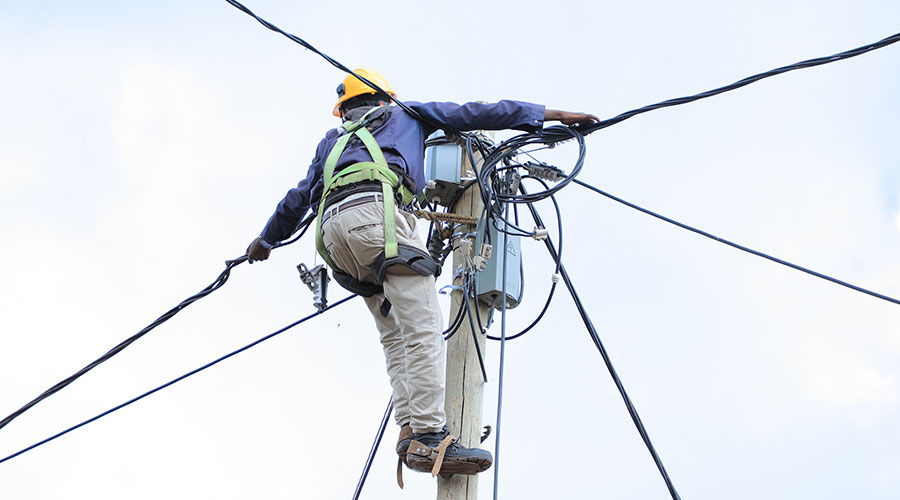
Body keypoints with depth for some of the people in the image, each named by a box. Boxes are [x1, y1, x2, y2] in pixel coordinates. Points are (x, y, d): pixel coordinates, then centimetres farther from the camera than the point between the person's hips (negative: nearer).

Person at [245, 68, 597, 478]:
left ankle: (409, 431, -11)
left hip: (332, 228, 6)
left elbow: (299, 198, 43)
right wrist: (553, 115, 21)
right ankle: (428, 438, -28)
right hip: (374, 210, -6)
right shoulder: (405, 114, 29)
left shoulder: (332, 141, 38)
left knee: (395, 335, 6)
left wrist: (267, 238, 59)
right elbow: (474, 113, 22)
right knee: (424, 329, -15)